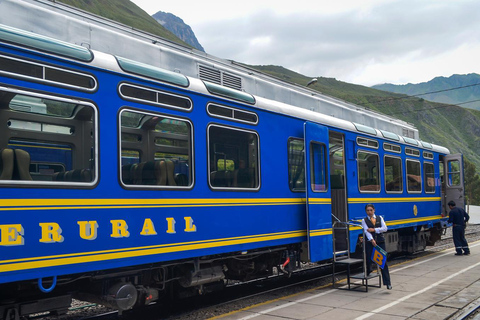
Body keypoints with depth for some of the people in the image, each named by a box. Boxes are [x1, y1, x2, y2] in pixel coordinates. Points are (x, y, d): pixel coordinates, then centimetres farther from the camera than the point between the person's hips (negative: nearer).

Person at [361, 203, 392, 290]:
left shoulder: (379, 218, 11)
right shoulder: (364, 220, 3)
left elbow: (384, 228, -2)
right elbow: (366, 231, -11)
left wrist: (374, 230, -12)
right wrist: (372, 240, -26)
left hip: (380, 242, 1)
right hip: (369, 243, -1)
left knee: (383, 262, -4)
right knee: (369, 260, -2)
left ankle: (387, 282, -5)